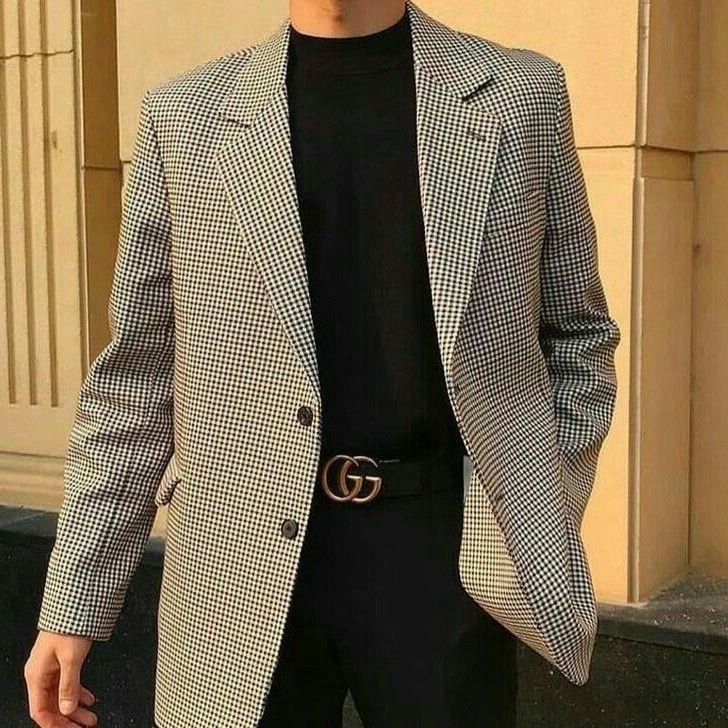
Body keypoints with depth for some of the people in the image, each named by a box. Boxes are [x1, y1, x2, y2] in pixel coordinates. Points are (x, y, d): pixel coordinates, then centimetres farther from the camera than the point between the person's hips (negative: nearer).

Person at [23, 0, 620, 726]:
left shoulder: (522, 94, 3)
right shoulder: (184, 115, 3)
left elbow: (577, 331, 9)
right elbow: (134, 373, 4)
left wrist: (543, 523, -2)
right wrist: (74, 602, 2)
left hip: (443, 545, 0)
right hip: (247, 562, 1)